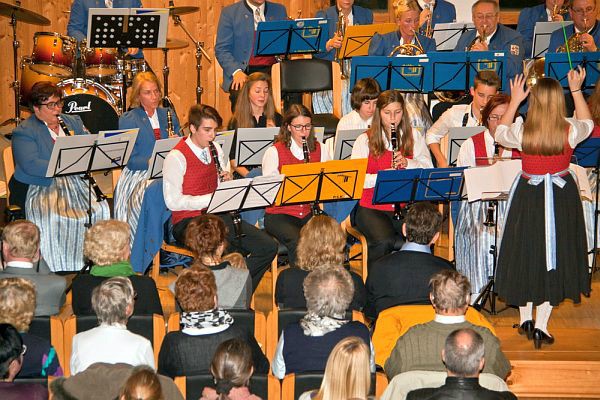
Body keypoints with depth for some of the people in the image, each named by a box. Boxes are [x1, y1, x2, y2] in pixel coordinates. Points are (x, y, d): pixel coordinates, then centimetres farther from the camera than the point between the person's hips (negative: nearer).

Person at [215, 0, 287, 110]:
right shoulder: (229, 13, 5)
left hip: (270, 69, 3)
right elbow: (221, 50, -1)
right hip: (243, 71, -3)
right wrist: (236, 71, -18)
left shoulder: (279, 10, 16)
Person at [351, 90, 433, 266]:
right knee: (384, 241, -31)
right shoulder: (364, 140, 4)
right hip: (372, 207, -2)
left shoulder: (414, 137, 12)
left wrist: (408, 163, -13)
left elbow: (429, 170, 5)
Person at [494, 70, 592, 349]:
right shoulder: (571, 130, -15)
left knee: (524, 255, 16)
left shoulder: (522, 132, -16)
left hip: (528, 196, 0)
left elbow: (499, 133, 7)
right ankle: (541, 326, 8)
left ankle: (525, 319, 25)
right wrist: (576, 90, 15)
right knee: (554, 256, 9)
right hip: (562, 197, 0)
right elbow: (588, 124, 11)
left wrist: (514, 101, 10)